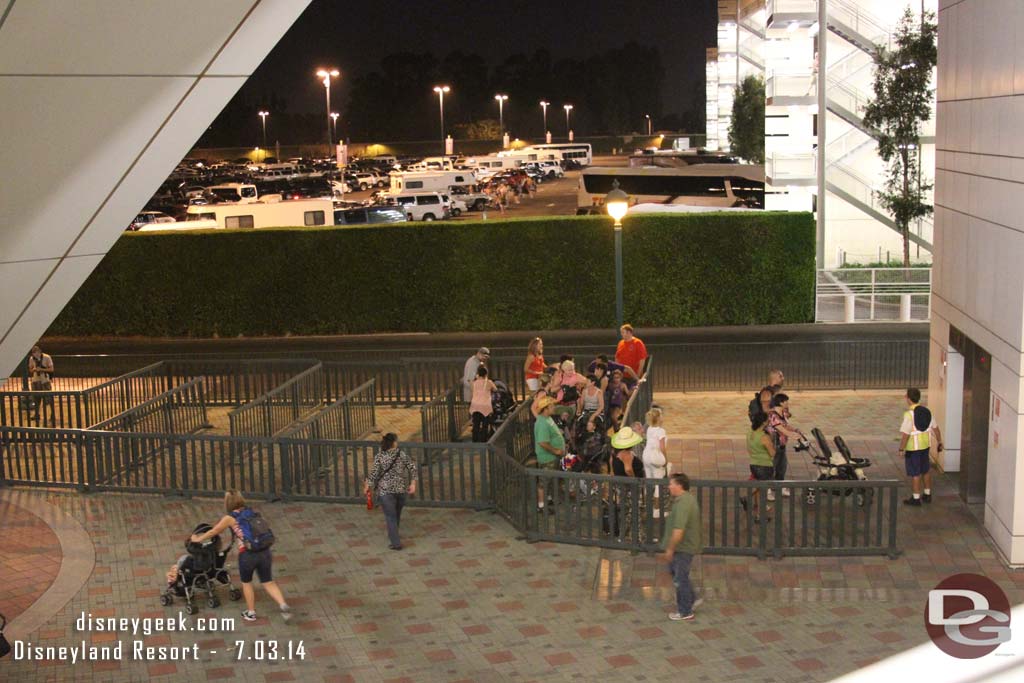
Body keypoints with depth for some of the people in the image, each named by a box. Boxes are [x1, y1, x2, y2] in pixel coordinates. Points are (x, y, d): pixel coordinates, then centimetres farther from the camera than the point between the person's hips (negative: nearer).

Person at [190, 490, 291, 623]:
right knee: (268, 583, 13)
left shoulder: (230, 518, 2)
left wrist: (198, 539, 34)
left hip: (247, 554, -4)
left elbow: (213, 531, 16)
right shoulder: (251, 512, 14)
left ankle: (251, 613, 31)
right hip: (265, 551, 4)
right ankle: (283, 605, -6)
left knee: (246, 583, 21)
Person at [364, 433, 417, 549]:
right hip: (401, 489, 3)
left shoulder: (379, 456, -7)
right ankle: (393, 535, 41)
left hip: (385, 490, -3)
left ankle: (396, 543, -4)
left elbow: (374, 473, -11)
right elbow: (412, 468, -5)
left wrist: (367, 485, 1)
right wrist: (412, 484, 1)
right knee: (397, 514, 22)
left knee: (390, 516, 1)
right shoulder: (402, 454, -1)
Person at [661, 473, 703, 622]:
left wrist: (670, 549, -23)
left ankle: (685, 612, 17)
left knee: (680, 578, 3)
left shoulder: (682, 504, -28)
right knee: (674, 570, 24)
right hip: (684, 546, 10)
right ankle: (692, 599, 31)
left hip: (683, 548, -10)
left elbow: (678, 530, -33)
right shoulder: (688, 498, 7)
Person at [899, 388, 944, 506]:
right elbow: (935, 428, 9)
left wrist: (901, 449, -16)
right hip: (925, 445, 7)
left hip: (912, 447, -7)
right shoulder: (926, 411, 1)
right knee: (926, 470, 19)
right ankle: (927, 495, 28)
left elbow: (905, 434, -23)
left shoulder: (909, 414, -21)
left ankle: (915, 498, 8)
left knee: (915, 473, 1)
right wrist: (939, 442, 19)